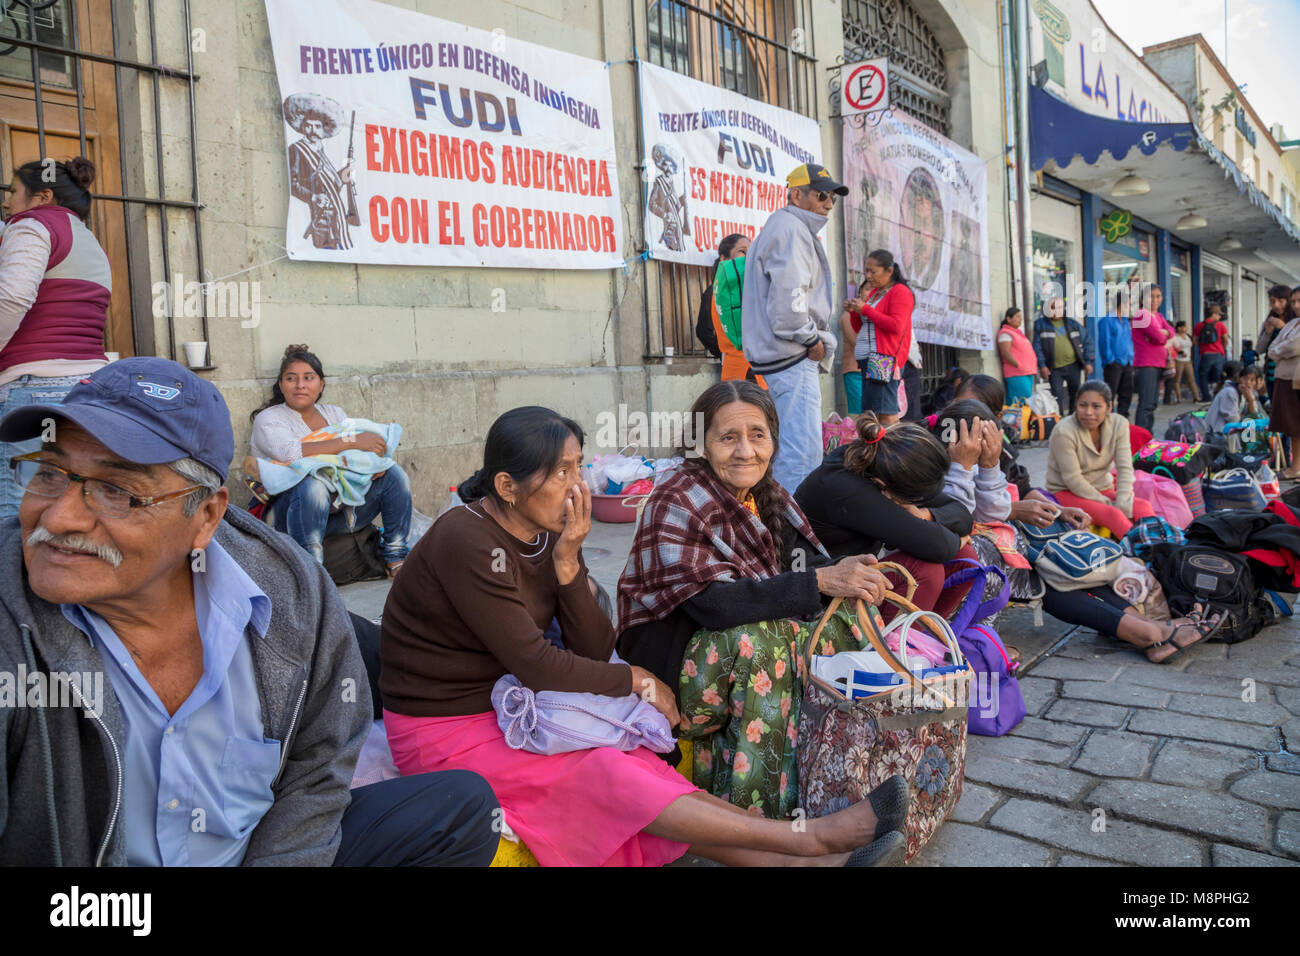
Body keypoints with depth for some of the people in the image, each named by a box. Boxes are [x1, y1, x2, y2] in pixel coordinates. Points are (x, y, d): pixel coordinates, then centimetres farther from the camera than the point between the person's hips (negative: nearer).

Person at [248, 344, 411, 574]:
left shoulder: (335, 413, 17)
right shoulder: (268, 419, -1)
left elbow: (362, 449, 10)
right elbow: (290, 453, -21)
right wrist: (350, 441, -24)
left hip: (343, 506, 5)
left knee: (394, 474, -11)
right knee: (312, 484, -37)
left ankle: (395, 559, -7)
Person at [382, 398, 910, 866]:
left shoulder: (549, 535, 0)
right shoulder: (467, 543, -23)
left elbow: (595, 650, -5)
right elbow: (536, 665, -23)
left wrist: (567, 564, -18)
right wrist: (637, 680, -11)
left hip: (509, 708, 7)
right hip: (446, 732, -7)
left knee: (642, 771, -16)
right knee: (606, 775, -23)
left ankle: (780, 858, -23)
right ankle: (807, 840, -24)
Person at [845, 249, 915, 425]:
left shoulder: (900, 291, -2)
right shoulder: (872, 293, 22)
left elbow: (896, 326, -16)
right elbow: (859, 328, 27)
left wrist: (866, 309, -12)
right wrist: (853, 311, 7)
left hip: (885, 359, -8)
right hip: (866, 358, 8)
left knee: (885, 413, -14)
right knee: (869, 412, 1)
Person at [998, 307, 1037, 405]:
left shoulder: (1019, 332, 23)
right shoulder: (1005, 333, -6)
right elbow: (1006, 353, -16)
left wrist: (1033, 368, 19)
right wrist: (1019, 366, -20)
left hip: (1028, 373, 10)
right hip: (1017, 375, -10)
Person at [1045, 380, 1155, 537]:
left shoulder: (1118, 424, -5)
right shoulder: (1064, 432, -20)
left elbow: (1125, 468, -9)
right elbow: (1073, 479, -20)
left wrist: (1123, 506, -23)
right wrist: (1108, 504, -18)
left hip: (1103, 489, 6)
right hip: (1067, 493, -5)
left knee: (1142, 506, -22)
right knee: (1111, 514, -32)